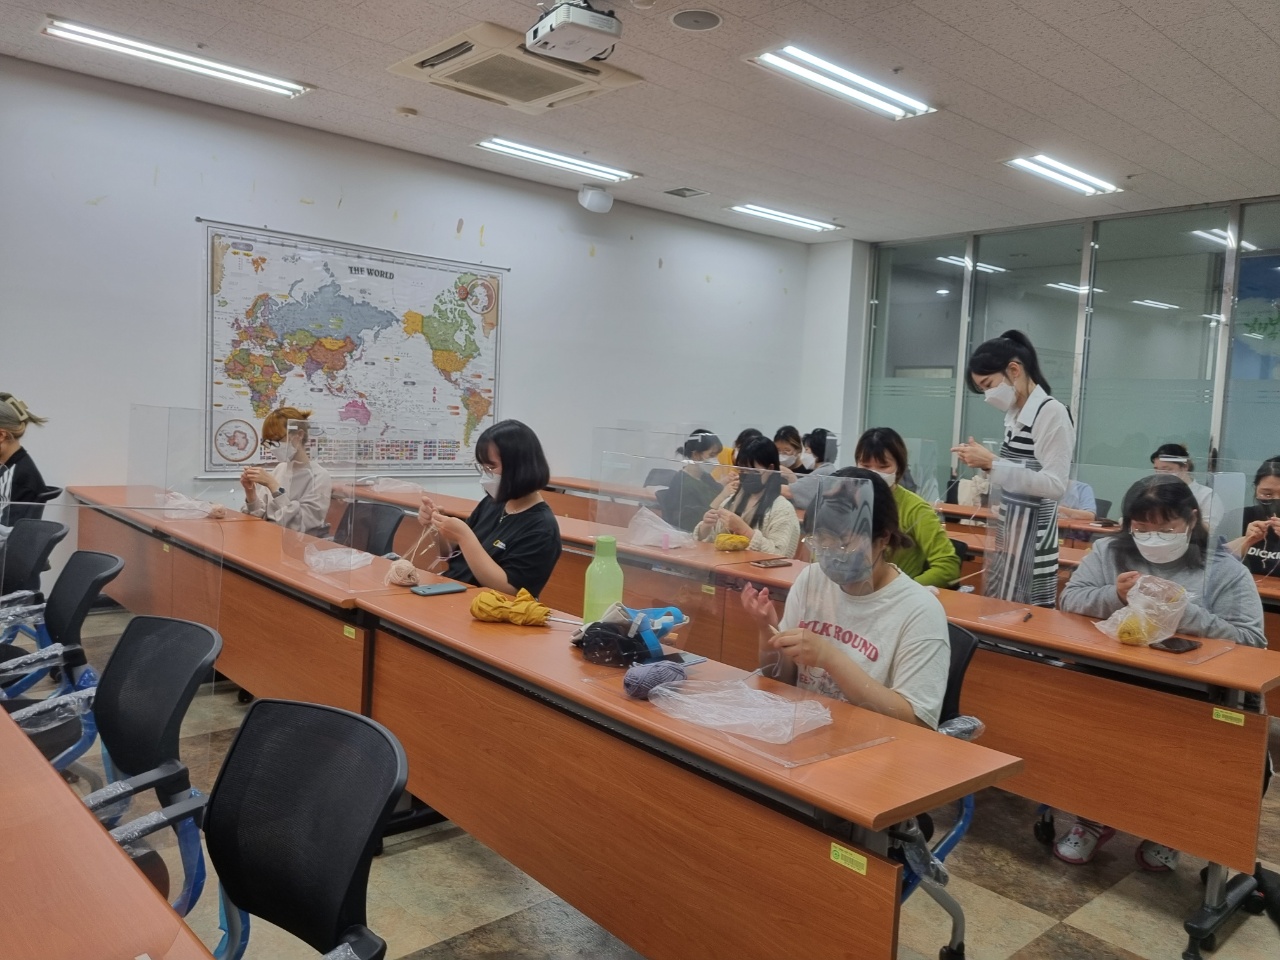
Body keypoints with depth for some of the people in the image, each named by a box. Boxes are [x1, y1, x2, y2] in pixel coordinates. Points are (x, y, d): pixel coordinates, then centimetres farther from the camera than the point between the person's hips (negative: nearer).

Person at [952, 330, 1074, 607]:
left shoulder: (1052, 413, -14)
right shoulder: (1014, 415, 11)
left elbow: (1055, 485, -21)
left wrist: (992, 463, -21)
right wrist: (984, 461, 2)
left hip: (1031, 534, -8)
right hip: (1006, 531, 9)